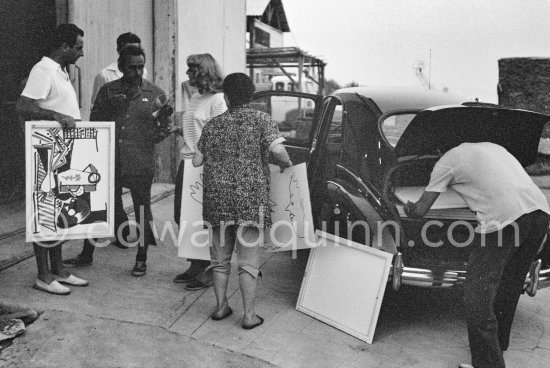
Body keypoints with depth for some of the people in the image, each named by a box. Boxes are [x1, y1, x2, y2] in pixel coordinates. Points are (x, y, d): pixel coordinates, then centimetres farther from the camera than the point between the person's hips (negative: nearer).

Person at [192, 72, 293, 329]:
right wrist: (287, 164, 5)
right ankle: (249, 315, 8)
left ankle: (221, 306, 25)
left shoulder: (213, 124, 10)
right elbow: (277, 149, -16)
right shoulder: (262, 120, -1)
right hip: (250, 200, -3)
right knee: (248, 260, 4)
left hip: (217, 199, 3)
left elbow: (196, 161, 12)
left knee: (220, 257, 16)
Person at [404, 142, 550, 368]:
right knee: (508, 287, 24)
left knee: (478, 296, 2)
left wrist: (409, 209, 30)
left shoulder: (447, 161, 9)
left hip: (504, 220, -8)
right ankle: (499, 342, 42)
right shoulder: (490, 146, 28)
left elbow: (421, 210, 9)